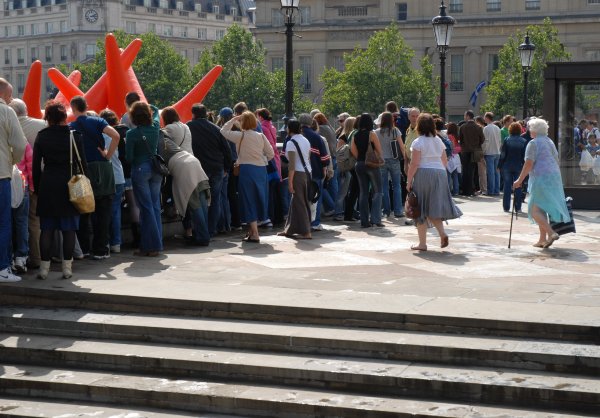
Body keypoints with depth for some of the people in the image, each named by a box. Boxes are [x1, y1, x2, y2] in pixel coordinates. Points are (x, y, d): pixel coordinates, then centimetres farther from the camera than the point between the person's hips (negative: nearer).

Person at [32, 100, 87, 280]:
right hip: (69, 185, -1)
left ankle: (44, 267, 4)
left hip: (47, 184, 1)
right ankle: (67, 267, 3)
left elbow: (36, 165, 3)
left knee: (47, 228, 5)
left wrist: (37, 188, 11)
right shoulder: (74, 135, -3)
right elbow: (82, 163, -3)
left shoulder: (41, 136, 1)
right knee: (69, 228, 4)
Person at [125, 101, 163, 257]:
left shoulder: (132, 134, -12)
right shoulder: (155, 127, 1)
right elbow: (156, 111, 23)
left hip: (140, 169, -4)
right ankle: (157, 244, 13)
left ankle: (150, 247, -1)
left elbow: (129, 157, -8)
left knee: (146, 208, -2)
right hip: (155, 168, 4)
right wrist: (145, 105, 19)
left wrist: (127, 144, 7)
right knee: (155, 206, 9)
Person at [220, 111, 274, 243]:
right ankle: (252, 230, 27)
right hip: (261, 169, 5)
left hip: (247, 169, -5)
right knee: (258, 199, 15)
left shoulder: (241, 136, -8)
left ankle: (254, 234, -5)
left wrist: (234, 119, 8)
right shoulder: (261, 136, 4)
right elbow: (271, 154, 5)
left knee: (249, 200, 0)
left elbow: (223, 131, 3)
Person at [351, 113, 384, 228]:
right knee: (377, 192, 2)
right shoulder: (371, 134, -9)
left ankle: (364, 221, 8)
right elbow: (379, 151, -8)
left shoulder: (355, 136, 4)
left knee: (363, 193, 10)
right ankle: (375, 218, -9)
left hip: (359, 165, 5)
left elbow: (353, 151, 0)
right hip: (372, 164, -5)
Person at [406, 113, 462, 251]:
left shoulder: (418, 142, -7)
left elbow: (414, 164, -12)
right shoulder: (439, 141, 11)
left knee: (421, 209, 3)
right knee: (434, 207, 14)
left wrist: (409, 181, -7)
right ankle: (442, 233, -9)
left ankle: (422, 243, 5)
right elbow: (445, 161, 13)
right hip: (440, 173, 5)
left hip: (423, 174, -5)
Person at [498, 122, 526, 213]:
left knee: (507, 186, 6)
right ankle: (518, 207, 6)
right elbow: (524, 156, -1)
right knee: (518, 187, 7)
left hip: (507, 167, -1)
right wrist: (524, 167, 6)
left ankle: (506, 207, 6)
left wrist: (499, 166, 1)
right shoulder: (523, 141, -2)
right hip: (518, 167, 1)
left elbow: (502, 155, -6)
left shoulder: (506, 140, -5)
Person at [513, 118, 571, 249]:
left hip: (541, 178, -9)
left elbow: (529, 164, -15)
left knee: (535, 210, -8)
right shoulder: (550, 142, 17)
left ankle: (551, 233, -22)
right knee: (542, 209, 13)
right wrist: (556, 178, 28)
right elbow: (556, 161, 20)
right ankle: (542, 239, 13)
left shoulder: (533, 143, -8)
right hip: (554, 177, 9)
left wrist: (519, 180, -12)